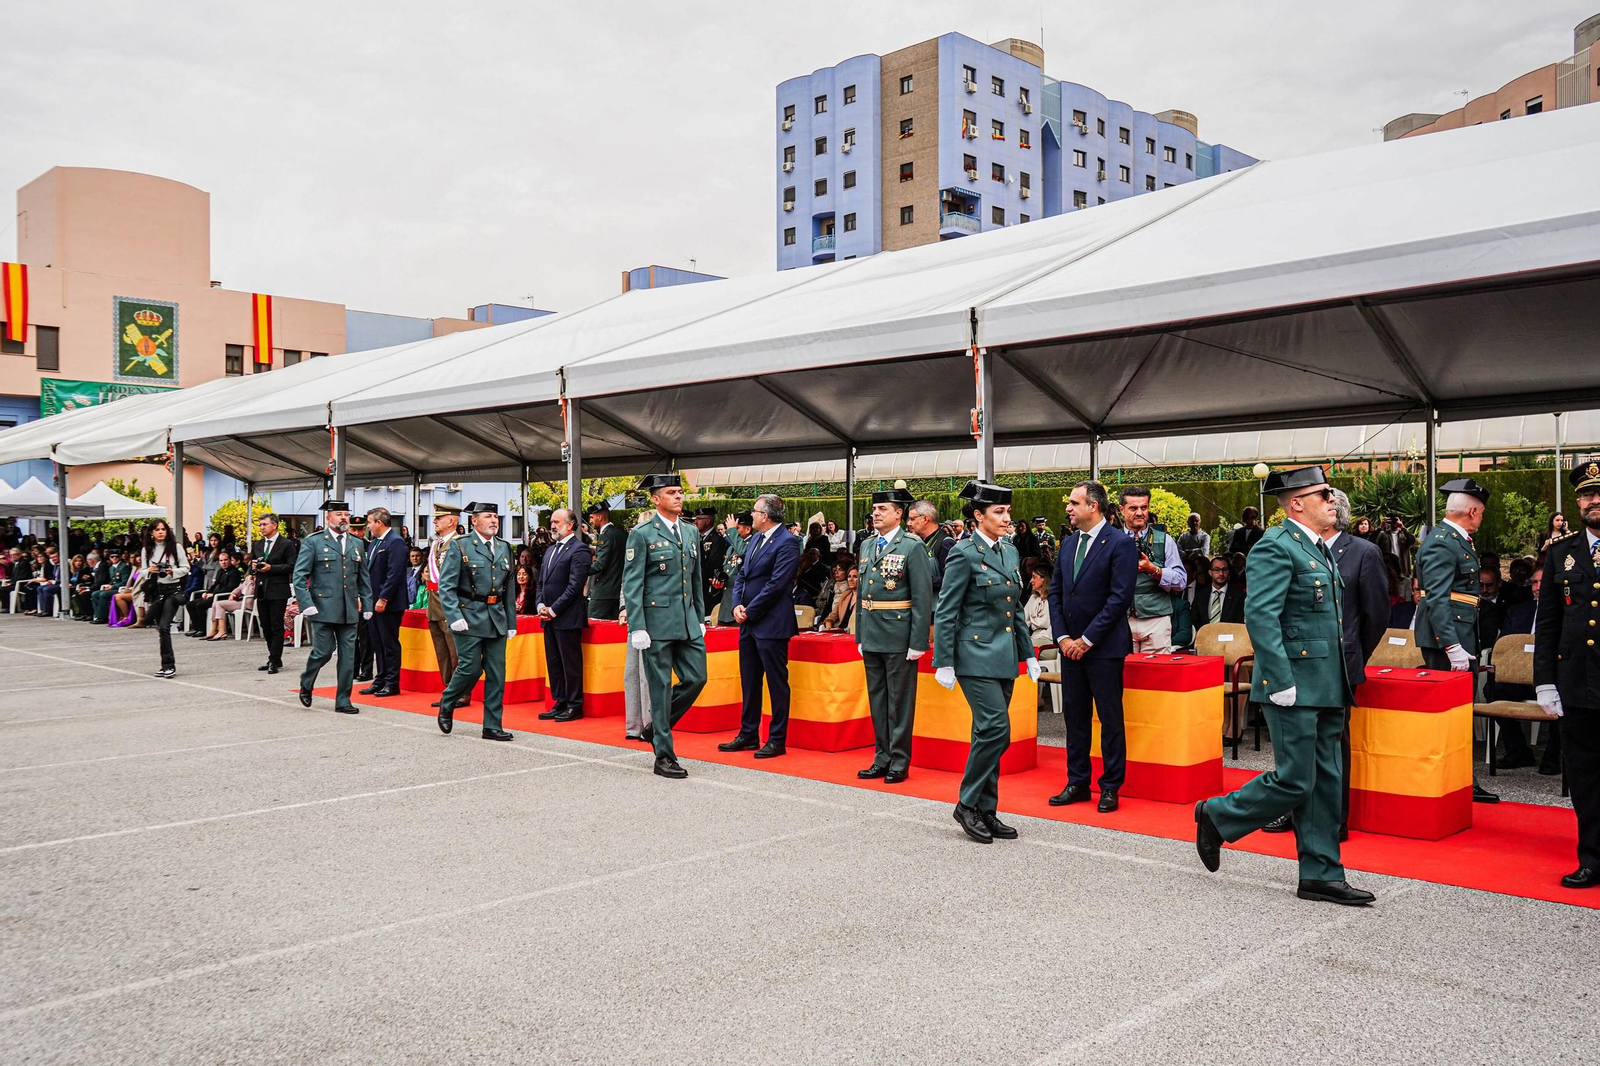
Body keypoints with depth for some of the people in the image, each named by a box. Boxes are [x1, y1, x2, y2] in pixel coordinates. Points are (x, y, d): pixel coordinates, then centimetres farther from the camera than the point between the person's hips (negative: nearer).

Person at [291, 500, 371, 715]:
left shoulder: (357, 544, 12)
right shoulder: (313, 542, -2)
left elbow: (364, 578, 16)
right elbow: (299, 576, -5)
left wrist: (367, 604, 9)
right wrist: (307, 605, -13)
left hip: (349, 611, 4)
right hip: (323, 609, -4)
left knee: (348, 656, 3)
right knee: (324, 651, -3)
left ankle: (343, 701, 12)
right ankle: (306, 684, 27)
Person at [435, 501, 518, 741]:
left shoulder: (504, 548, 13)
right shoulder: (459, 546, -3)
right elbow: (446, 585, -8)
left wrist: (511, 622, 13)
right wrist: (455, 617, -18)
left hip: (497, 620, 5)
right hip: (470, 618, -5)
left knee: (497, 674, 4)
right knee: (470, 668, -6)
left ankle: (492, 726, 11)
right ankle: (446, 706, 22)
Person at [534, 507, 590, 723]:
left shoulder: (578, 550, -10)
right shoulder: (550, 550, 17)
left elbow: (575, 586, -16)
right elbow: (541, 582, 20)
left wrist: (553, 610, -14)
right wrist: (541, 605, 3)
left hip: (567, 617, -8)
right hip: (549, 617, 8)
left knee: (571, 663, -2)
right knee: (553, 663, 12)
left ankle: (574, 706, 6)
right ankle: (559, 703, 19)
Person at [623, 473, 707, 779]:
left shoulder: (691, 532, 13)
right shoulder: (642, 534, -5)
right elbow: (631, 584, -8)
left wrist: (700, 618, 16)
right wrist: (636, 628, -14)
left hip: (687, 622, 6)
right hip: (657, 620, -6)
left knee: (696, 677, 3)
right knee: (660, 686, 0)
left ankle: (658, 727, 26)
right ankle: (664, 756, 9)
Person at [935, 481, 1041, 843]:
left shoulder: (1009, 553, 12)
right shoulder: (965, 554, -10)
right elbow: (945, 612, -11)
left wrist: (1028, 654, 16)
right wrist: (944, 663, -13)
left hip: (1003, 657, 8)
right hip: (976, 655, -7)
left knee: (990, 734, 10)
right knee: (995, 730, -13)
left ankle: (986, 812, 17)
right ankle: (967, 804, 1)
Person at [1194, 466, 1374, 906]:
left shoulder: (1320, 549, 17)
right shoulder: (1276, 547, -13)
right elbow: (1259, 615, -22)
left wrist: (1341, 680, 19)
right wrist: (1282, 682, -24)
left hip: (1326, 688, 9)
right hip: (1295, 687, -9)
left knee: (1324, 783, 10)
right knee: (1294, 781, -4)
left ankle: (1321, 875, 17)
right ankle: (1217, 817, 16)